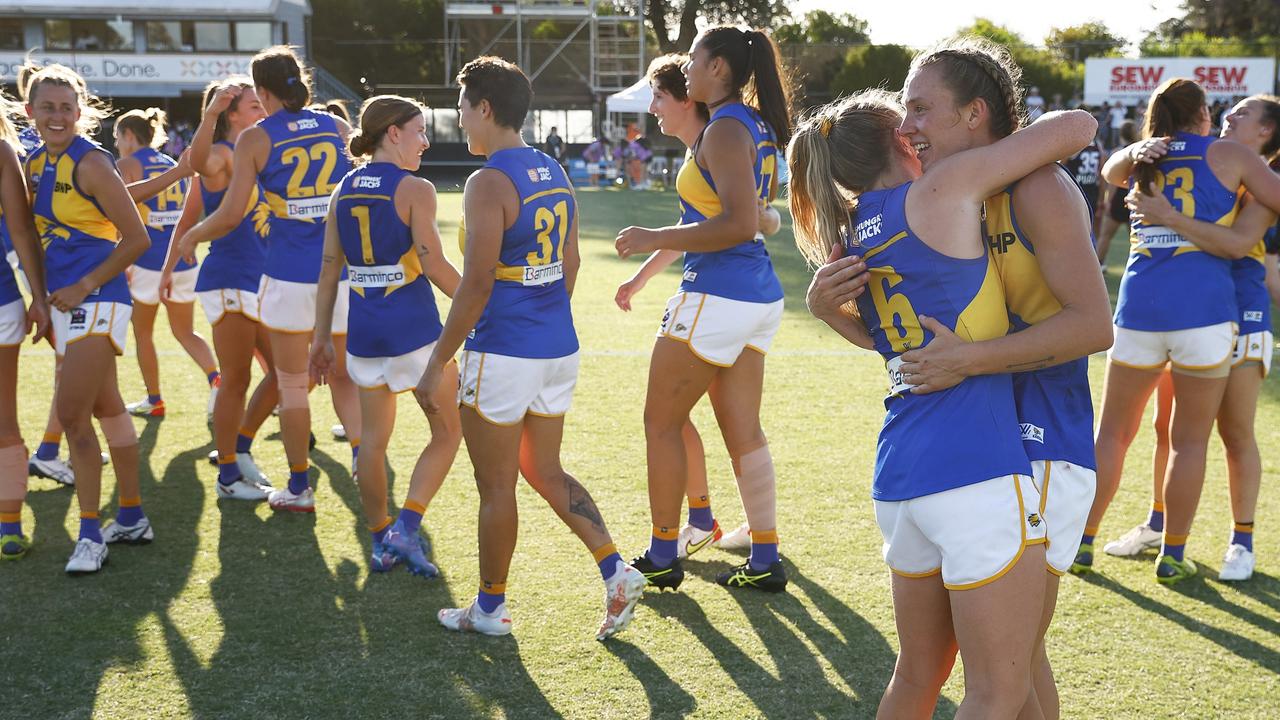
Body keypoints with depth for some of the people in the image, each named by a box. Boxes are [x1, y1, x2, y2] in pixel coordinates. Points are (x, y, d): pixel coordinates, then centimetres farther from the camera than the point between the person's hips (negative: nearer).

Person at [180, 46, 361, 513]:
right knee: (343, 377, 15)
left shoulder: (255, 139, -4)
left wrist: (188, 237, 12)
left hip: (290, 275, -3)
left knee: (292, 384, 9)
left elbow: (230, 216, -6)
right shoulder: (338, 128, 6)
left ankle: (299, 489, 16)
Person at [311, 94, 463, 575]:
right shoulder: (414, 189, -10)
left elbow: (329, 269, 8)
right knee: (448, 432, 10)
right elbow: (433, 265, -15)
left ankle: (381, 543, 22)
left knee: (373, 441, 15)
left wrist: (321, 337, 14)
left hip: (363, 333, 6)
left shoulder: (344, 190, 8)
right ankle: (406, 528, 0)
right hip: (415, 331, -6)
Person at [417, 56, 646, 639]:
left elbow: (475, 285, -20)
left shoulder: (489, 183, -16)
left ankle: (490, 608, 19)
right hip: (559, 350, 8)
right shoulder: (556, 174, 10)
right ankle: (616, 573, 10)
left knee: (496, 486, 6)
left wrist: (437, 363, -14)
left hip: (502, 354, -8)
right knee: (545, 472, 19)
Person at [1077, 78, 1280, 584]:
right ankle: (1172, 556, 13)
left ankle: (1082, 544, 16)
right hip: (1205, 313, -3)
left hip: (1140, 309, 3)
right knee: (1190, 441, 8)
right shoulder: (1229, 155, 5)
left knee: (1113, 433, 14)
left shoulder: (1138, 159, 16)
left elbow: (1110, 170, 38)